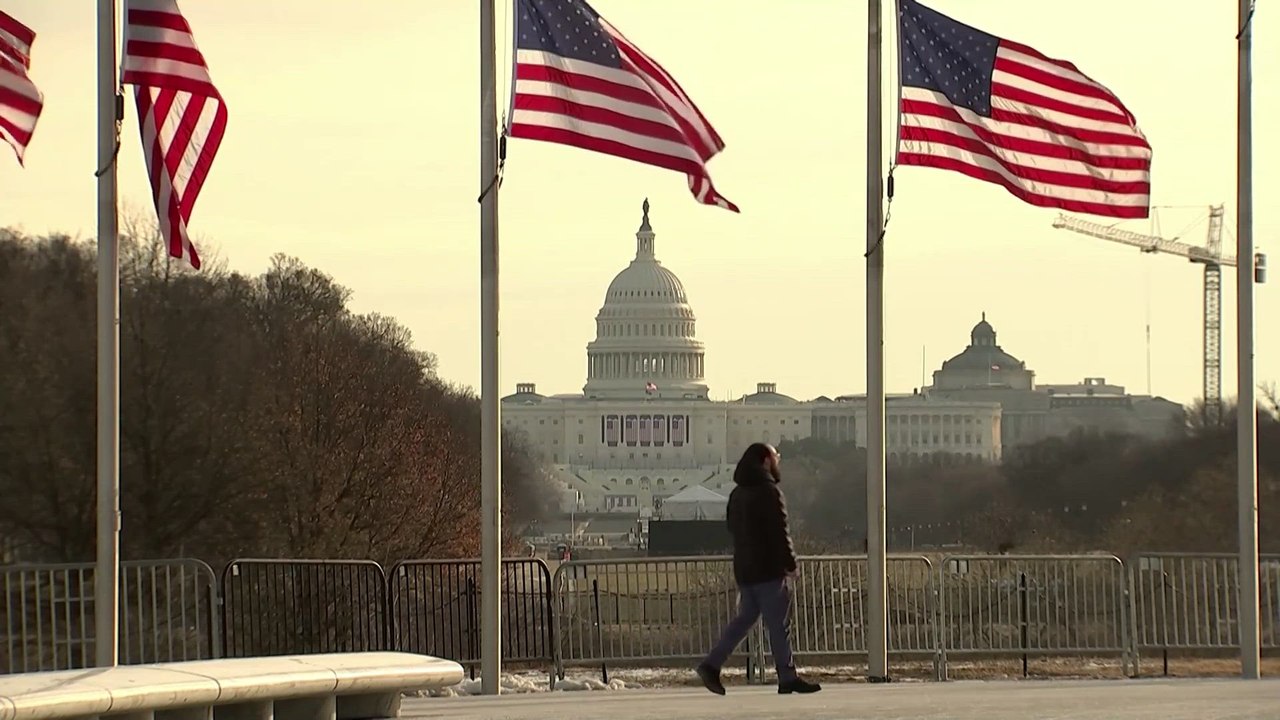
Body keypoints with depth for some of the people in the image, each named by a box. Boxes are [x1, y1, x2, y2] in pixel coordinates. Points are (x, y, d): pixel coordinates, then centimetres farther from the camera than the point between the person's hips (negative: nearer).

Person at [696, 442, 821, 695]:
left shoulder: (737, 494, 14)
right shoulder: (769, 492, -12)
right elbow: (779, 532, -17)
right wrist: (790, 565, -14)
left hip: (743, 568, 8)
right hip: (768, 569, -8)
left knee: (745, 617, 12)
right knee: (777, 622, -4)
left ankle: (711, 665, 3)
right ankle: (787, 679, -1)